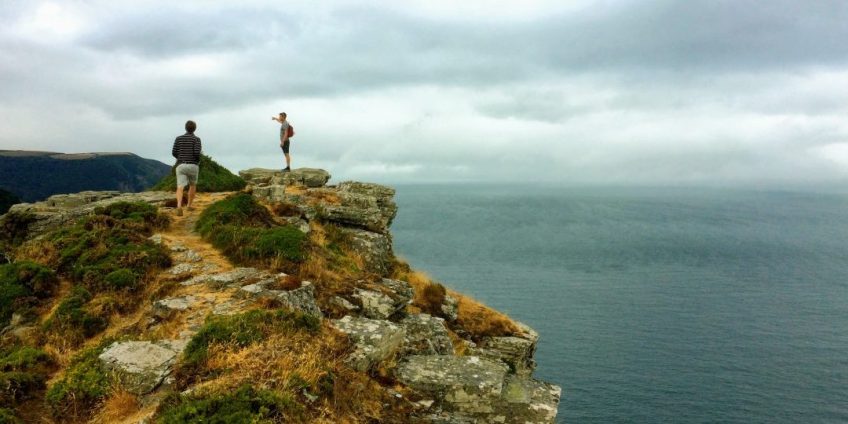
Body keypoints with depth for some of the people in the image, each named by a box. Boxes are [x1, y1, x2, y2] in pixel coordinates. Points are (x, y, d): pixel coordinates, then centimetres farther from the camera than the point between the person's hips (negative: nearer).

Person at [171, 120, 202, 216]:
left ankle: (179, 206, -35)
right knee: (193, 185, 25)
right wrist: (198, 161, 8)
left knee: (180, 188, -10)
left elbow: (174, 152, 7)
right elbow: (197, 153, -14)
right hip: (192, 166, -1)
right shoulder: (196, 139, 0)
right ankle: (189, 205, 28)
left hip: (181, 166, 1)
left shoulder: (179, 138, 11)